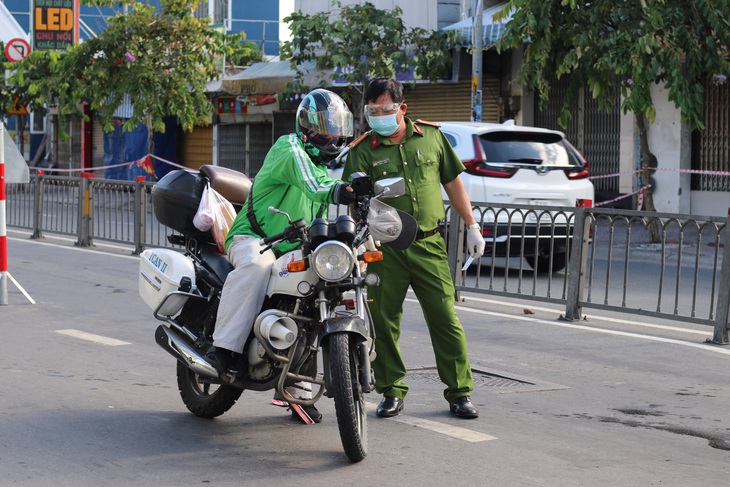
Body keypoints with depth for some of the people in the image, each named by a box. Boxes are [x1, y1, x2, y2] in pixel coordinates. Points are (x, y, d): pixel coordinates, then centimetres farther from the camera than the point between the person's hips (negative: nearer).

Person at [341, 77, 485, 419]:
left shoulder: (431, 136, 7)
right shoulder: (363, 150, 1)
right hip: (385, 249, 0)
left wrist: (472, 227, 13)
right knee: (384, 322, 4)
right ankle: (392, 392, 18)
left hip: (428, 245, 1)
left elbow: (452, 182, 14)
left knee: (445, 318, -1)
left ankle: (459, 392, 8)